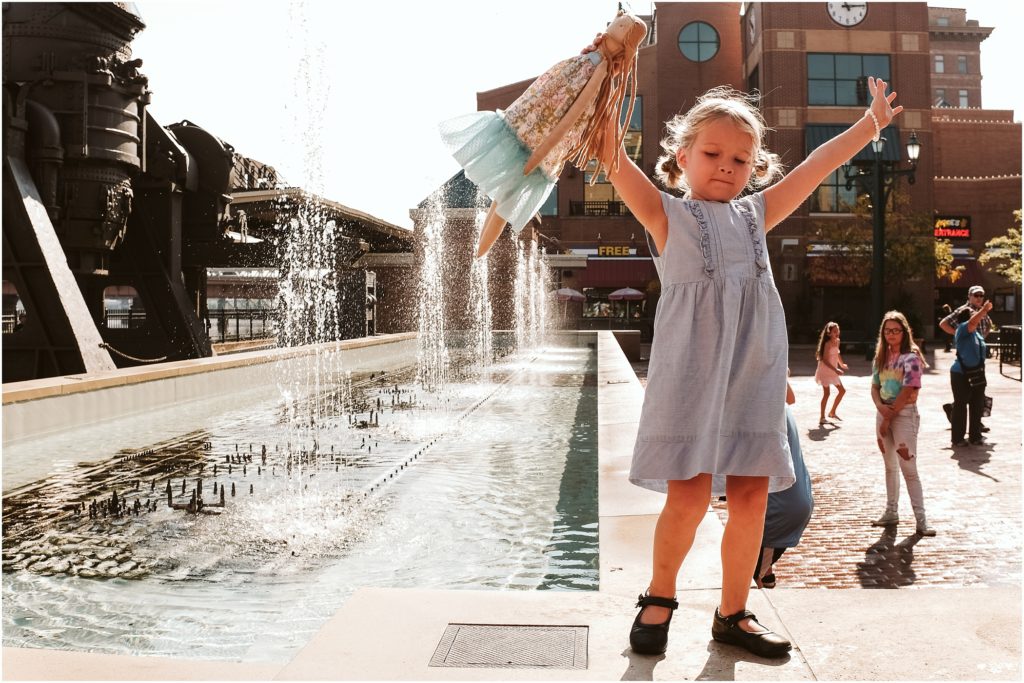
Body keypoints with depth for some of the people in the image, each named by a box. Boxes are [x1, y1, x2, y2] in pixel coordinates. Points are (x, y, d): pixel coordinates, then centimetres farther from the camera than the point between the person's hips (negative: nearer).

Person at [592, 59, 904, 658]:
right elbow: (615, 158, -5)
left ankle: (734, 612, 22)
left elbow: (819, 165, 24)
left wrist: (873, 120, 26)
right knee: (689, 495, -8)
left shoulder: (755, 215, 20)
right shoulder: (667, 215, 7)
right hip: (692, 368, -5)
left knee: (751, 497, 5)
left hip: (756, 371, 5)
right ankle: (660, 597, 17)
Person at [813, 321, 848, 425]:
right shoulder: (828, 344, -19)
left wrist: (842, 364, 29)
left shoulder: (837, 341, 4)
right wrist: (836, 370, -27)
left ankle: (832, 412, 23)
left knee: (842, 390, 12)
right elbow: (825, 360, -23)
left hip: (833, 371, 9)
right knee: (826, 393, -7)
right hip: (825, 370, -9)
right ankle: (822, 417, 1)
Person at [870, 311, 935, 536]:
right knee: (890, 465, 13)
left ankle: (921, 520, -5)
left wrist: (888, 418, -12)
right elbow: (875, 387, 10)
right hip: (884, 413, 7)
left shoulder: (911, 357, -10)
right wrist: (881, 407, -11)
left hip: (904, 413, -6)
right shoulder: (881, 357, 10)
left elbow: (907, 392, -15)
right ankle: (891, 513, 21)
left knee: (908, 468, -9)